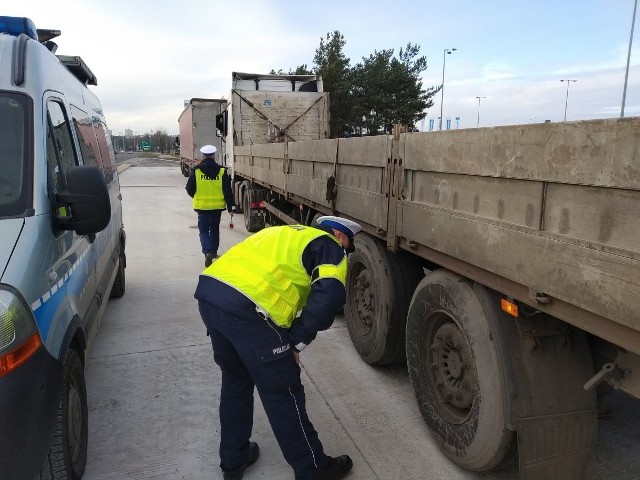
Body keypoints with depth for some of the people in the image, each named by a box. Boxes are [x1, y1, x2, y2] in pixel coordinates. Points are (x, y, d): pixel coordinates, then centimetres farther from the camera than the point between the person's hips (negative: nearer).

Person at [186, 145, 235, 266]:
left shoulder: (195, 171, -7)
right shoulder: (222, 171, -4)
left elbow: (190, 189, -1)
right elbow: (227, 191, -5)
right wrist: (231, 206, 1)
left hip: (202, 205, -2)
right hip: (217, 206, 2)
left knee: (203, 230, 7)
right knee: (215, 229, 20)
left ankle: (208, 252, -14)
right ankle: (214, 251, 32)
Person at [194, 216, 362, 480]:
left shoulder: (286, 235, 33)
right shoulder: (329, 246, 10)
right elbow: (328, 297, -7)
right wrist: (297, 341, 2)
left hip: (209, 291, 8)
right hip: (246, 306, -8)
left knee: (235, 382, 26)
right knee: (282, 393, 7)